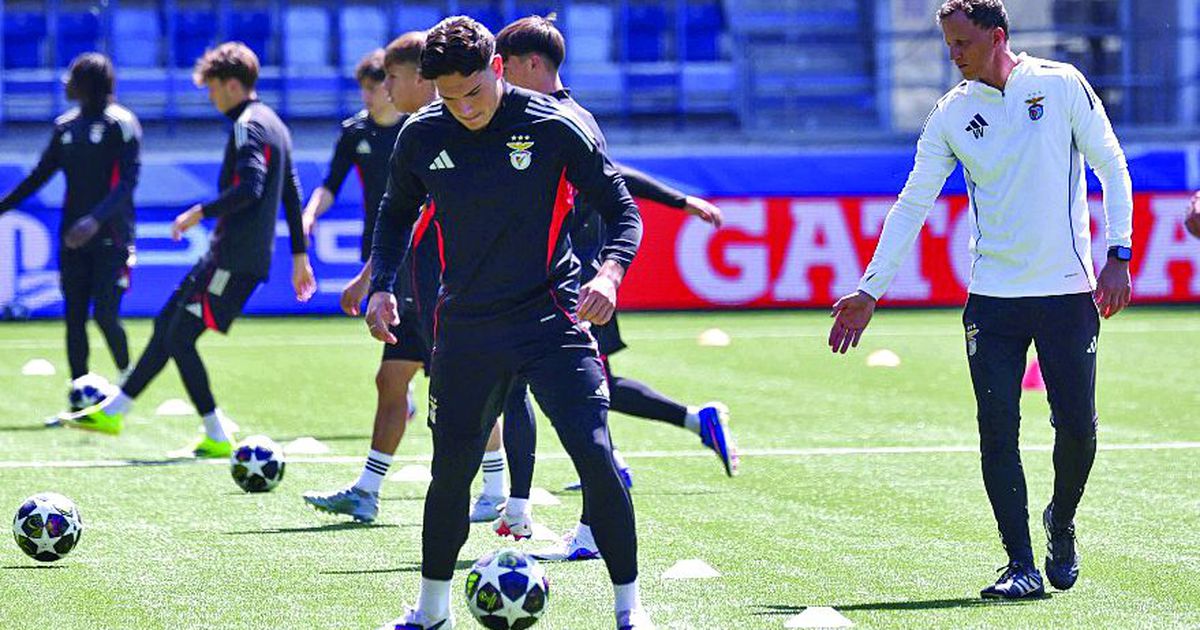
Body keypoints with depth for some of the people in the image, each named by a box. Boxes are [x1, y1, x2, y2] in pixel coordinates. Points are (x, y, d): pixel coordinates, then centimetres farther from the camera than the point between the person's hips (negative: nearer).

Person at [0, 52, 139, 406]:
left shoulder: (120, 124, -8)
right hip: (73, 236, 6)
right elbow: (40, 175, 18)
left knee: (105, 315, -11)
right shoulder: (66, 126, 12)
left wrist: (96, 220, -29)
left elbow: (128, 181, -16)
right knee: (74, 317, 2)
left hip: (110, 240, -6)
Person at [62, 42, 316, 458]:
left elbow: (249, 189, -28)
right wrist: (299, 255, 24)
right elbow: (291, 194, 21)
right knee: (166, 326, 15)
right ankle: (113, 411, 22)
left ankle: (217, 437, -5)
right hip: (233, 254, 10)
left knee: (180, 338, -6)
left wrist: (201, 213, -18)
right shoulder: (273, 124, 18)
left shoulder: (247, 126, -14)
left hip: (233, 259, -10)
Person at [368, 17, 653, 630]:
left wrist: (610, 271, -23)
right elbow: (397, 212, 18)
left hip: (550, 320, -3)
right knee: (451, 469, 9)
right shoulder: (421, 135, -1)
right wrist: (381, 285, 5)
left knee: (595, 454, -16)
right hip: (465, 328, 3)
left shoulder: (556, 128, -11)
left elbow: (621, 210, -4)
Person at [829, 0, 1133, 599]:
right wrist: (869, 290, 2)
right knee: (998, 433, -6)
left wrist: (1118, 256, -7)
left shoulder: (1061, 84, -2)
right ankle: (1021, 565, -1)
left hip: (1068, 290, -2)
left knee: (1077, 427, -1)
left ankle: (1061, 523, 27)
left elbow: (1112, 167, 2)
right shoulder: (952, 114, 4)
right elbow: (912, 204, 7)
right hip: (992, 297, 2)